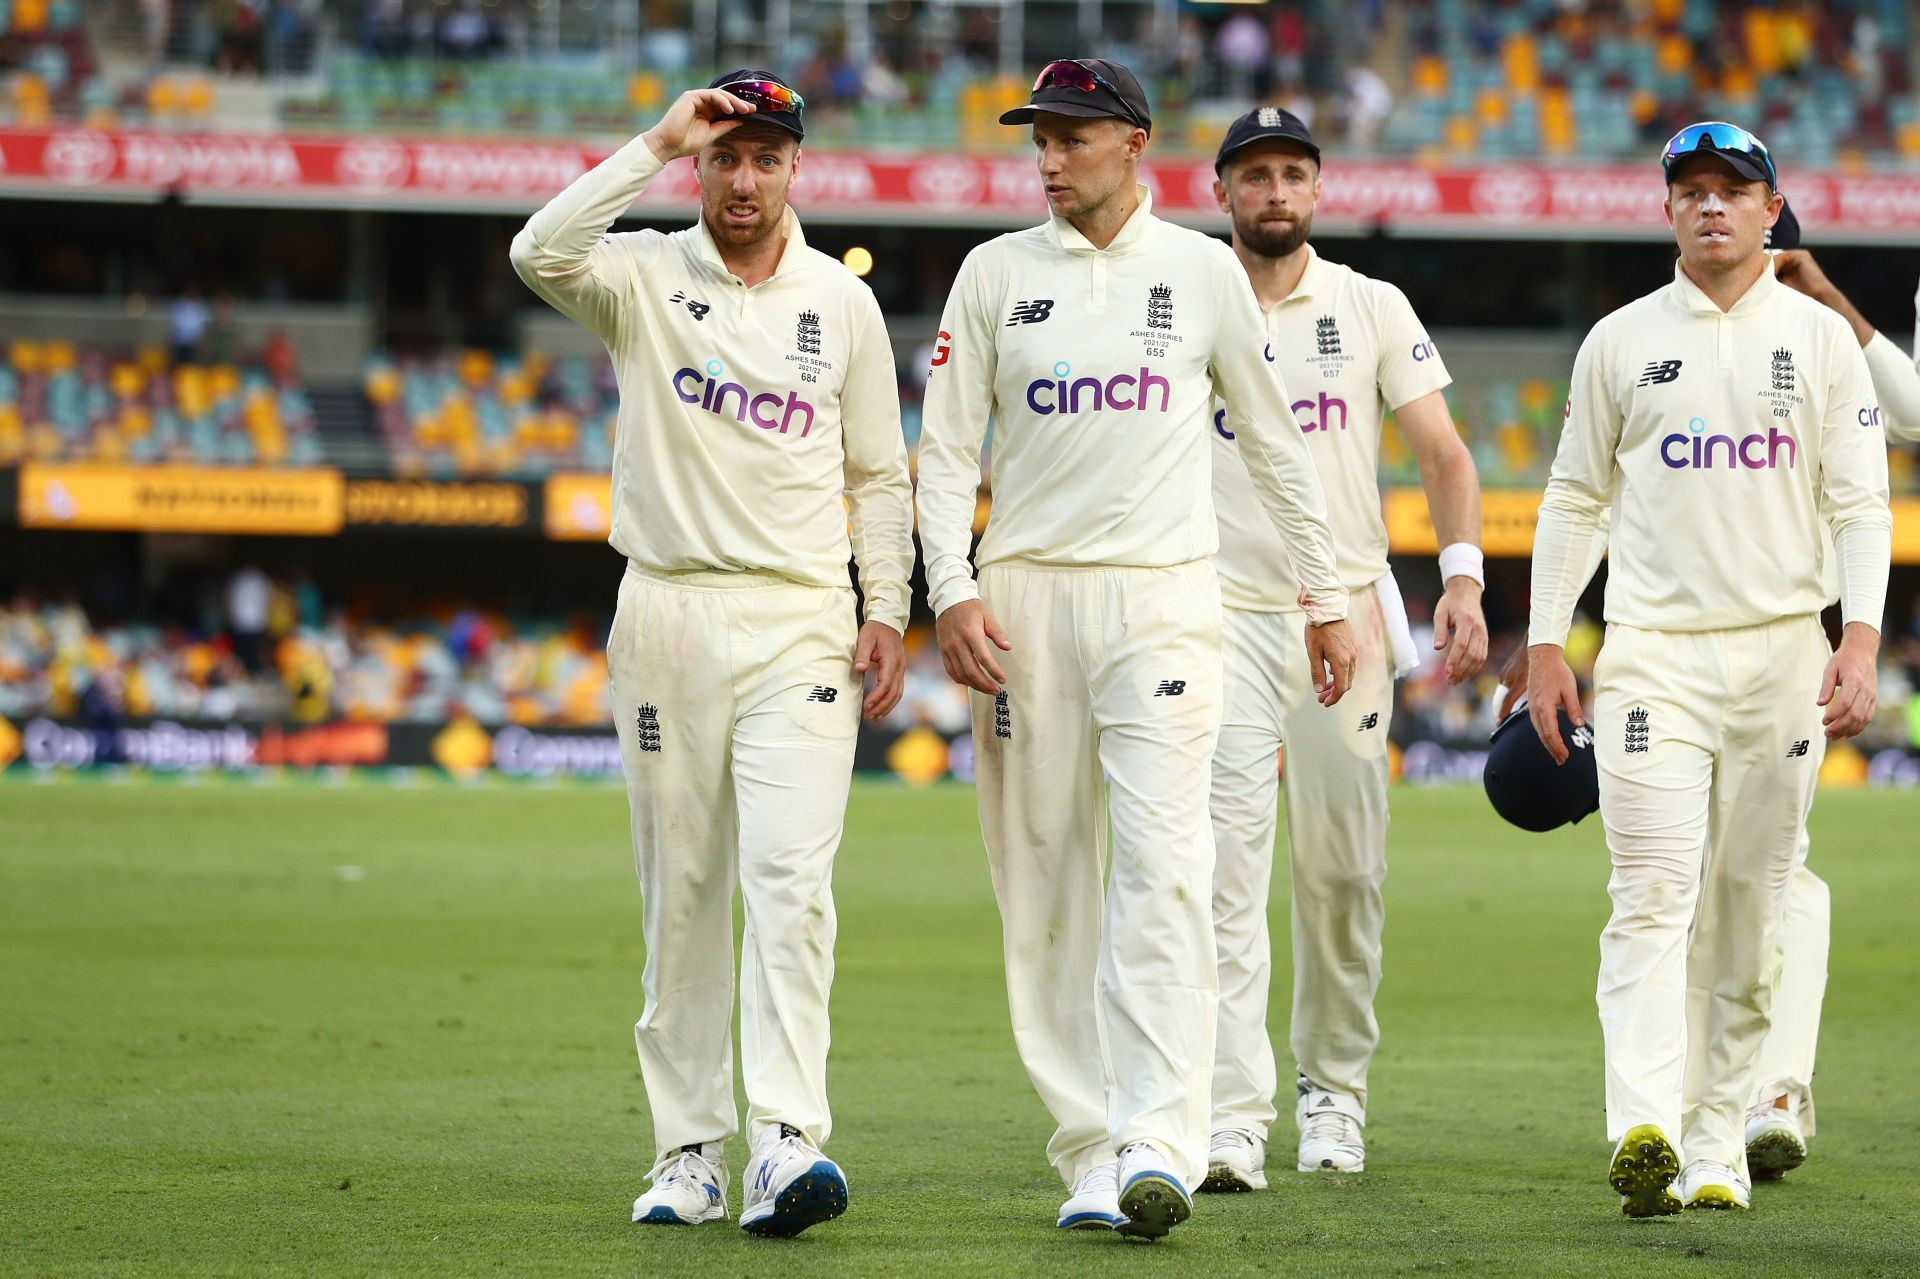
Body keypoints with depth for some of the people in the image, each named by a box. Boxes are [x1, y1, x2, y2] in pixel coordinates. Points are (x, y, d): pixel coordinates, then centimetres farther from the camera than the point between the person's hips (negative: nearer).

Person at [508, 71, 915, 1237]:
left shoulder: (844, 302, 9)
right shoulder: (646, 277, 4)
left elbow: (880, 472, 13)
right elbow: (542, 254, -18)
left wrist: (889, 609, 3)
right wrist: (657, 147, -16)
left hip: (801, 623, 0)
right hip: (669, 610, 1)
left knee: (792, 878, -15)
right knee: (682, 897, 3)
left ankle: (788, 1142, -23)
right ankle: (691, 1153, 9)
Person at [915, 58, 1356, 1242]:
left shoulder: (1204, 271, 7)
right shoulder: (997, 274, 8)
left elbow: (1274, 441, 13)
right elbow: (948, 447, 6)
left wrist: (1328, 597, 12)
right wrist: (953, 590, -8)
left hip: (1163, 598, -2)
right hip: (1024, 597, 2)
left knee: (1161, 866, -16)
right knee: (1044, 885, 1)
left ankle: (1158, 1147, -24)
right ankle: (1088, 1156, 6)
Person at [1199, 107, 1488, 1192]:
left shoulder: (1374, 309, 8)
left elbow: (1443, 451, 6)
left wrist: (1463, 577, -8)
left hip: (1349, 612, 2)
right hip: (1224, 617, -2)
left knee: (1344, 869, 5)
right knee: (1227, 866, -13)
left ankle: (1334, 1093, 20)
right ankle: (1233, 1122, -20)